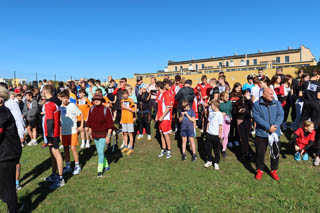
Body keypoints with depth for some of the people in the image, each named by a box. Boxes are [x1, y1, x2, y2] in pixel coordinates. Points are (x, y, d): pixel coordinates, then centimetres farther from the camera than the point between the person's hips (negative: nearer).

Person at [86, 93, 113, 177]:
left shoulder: (106, 110, -15)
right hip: (95, 134, 6)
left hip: (103, 134, -5)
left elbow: (110, 124, -13)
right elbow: (89, 122, 11)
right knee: (99, 151, 16)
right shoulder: (91, 109, 0)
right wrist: (91, 133, 12)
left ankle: (100, 170, 4)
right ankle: (106, 166, 37)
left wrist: (108, 136, -16)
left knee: (100, 151, -9)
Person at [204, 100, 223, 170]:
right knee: (208, 148, 12)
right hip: (209, 133, 6)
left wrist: (219, 134, -11)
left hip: (216, 135, -6)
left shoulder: (219, 114, -14)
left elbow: (220, 125, -12)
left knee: (216, 150, 9)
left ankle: (216, 163, 22)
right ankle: (209, 161, 28)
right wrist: (207, 130, 10)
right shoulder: (211, 112, 5)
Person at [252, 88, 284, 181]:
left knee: (275, 152, 9)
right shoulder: (257, 104, -3)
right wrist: (268, 127, -21)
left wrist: (274, 126, -21)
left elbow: (280, 115, -4)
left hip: (275, 133, 2)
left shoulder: (277, 103, 5)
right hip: (261, 133, -2)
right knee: (260, 153, 6)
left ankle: (274, 171, 30)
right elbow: (256, 117, -13)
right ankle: (260, 170, 26)